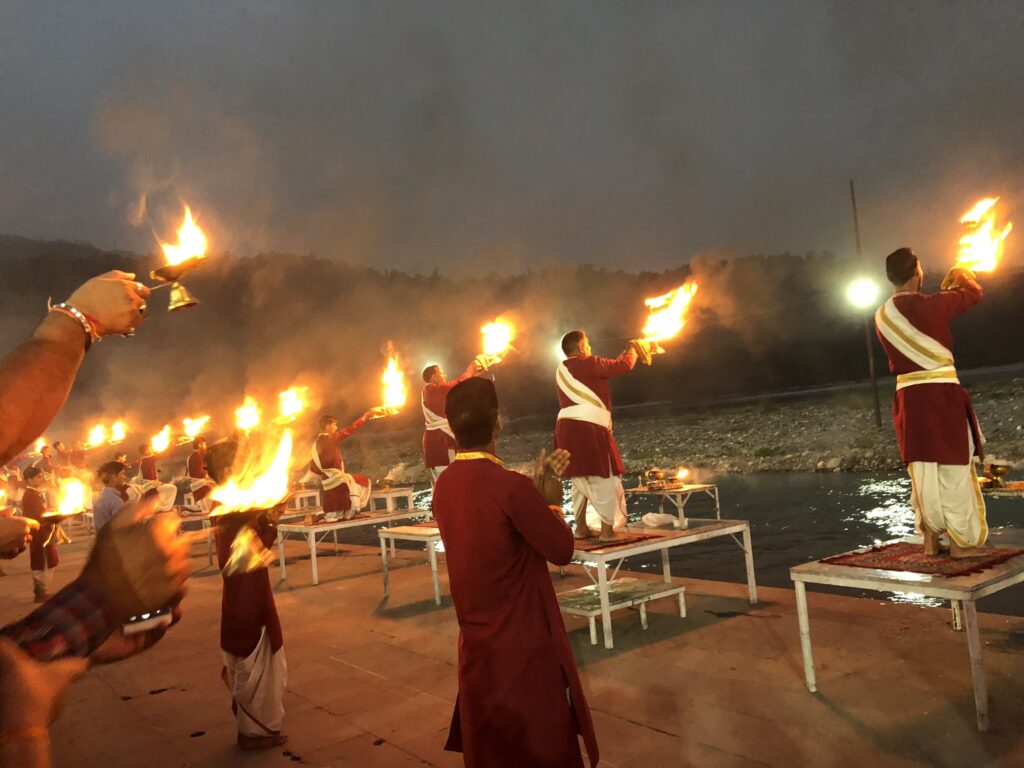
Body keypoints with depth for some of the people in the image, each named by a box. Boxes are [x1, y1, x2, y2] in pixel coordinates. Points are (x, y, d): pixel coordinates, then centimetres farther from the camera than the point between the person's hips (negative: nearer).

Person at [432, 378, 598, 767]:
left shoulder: (444, 484, -1)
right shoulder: (510, 485, -25)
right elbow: (562, 550, -14)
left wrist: (537, 489, 11)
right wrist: (552, 501, 1)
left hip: (477, 646, 7)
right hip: (525, 646, -7)